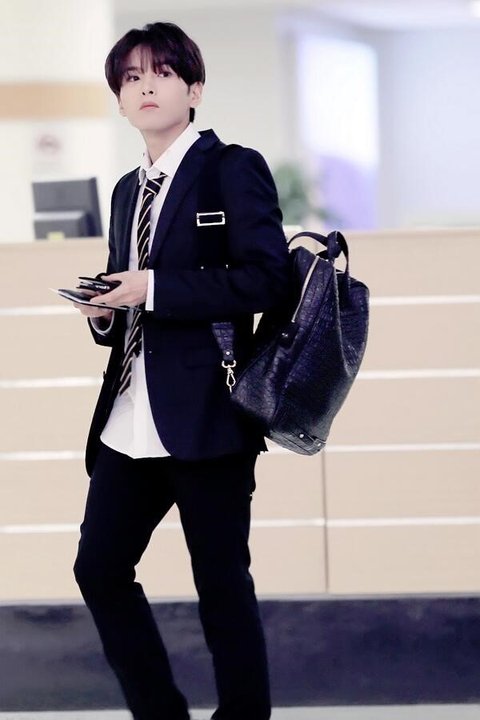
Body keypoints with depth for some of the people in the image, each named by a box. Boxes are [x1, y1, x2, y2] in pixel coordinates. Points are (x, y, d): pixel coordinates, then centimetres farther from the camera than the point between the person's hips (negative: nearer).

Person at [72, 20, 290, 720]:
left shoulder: (234, 169, -6)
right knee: (99, 568, 9)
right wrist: (106, 309, 1)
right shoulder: (128, 190, 17)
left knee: (222, 585, 1)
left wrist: (154, 289, -19)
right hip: (130, 421, 8)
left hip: (205, 417, -8)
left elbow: (268, 277, -17)